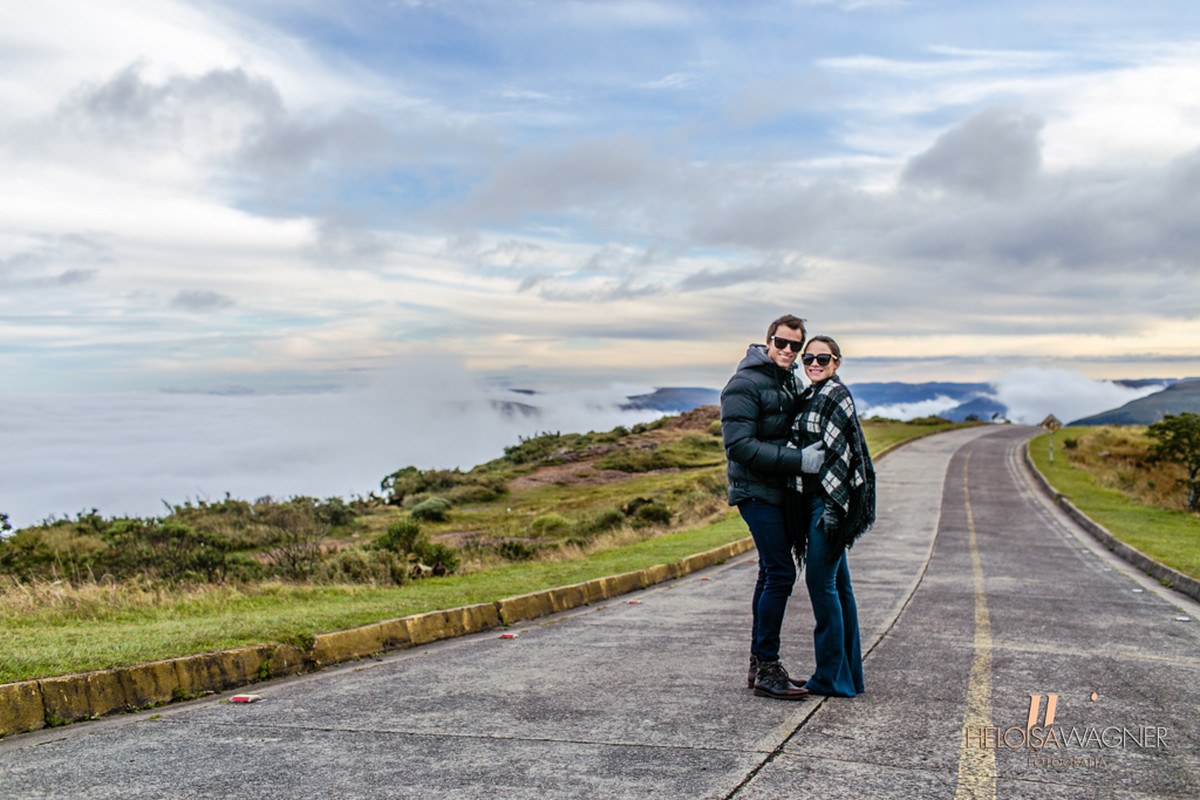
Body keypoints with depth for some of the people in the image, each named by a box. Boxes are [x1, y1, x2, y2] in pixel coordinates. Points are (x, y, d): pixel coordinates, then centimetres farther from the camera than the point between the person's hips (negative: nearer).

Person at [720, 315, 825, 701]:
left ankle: (759, 663, 21)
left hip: (780, 491, 9)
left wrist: (811, 455, 7)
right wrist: (797, 460, -24)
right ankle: (767, 669, -2)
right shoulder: (745, 384, -13)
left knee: (772, 574, 12)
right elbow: (739, 444, -22)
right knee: (780, 574, -12)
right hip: (756, 491, -9)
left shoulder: (790, 382, 15)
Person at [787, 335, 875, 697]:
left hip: (831, 500, -9)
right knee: (837, 584, 11)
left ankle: (832, 676, 3)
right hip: (814, 500, 9)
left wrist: (832, 506, -20)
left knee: (820, 580, -6)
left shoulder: (835, 395, -10)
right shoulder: (810, 396, 18)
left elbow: (840, 453, -16)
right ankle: (849, 674, 19)